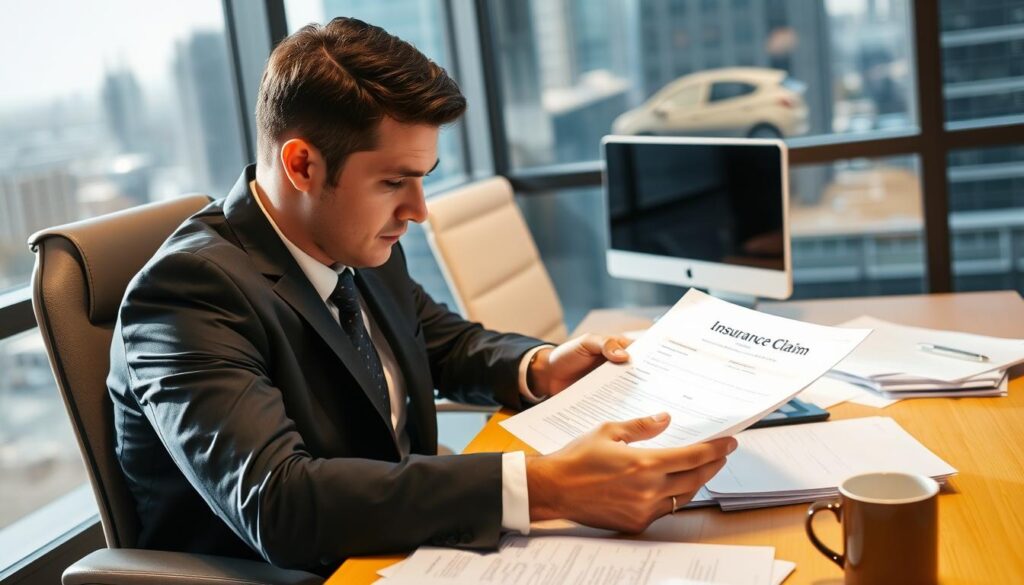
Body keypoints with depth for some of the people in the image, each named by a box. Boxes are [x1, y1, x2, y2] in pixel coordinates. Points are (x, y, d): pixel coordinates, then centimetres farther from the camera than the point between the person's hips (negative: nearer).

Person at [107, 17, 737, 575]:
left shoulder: (358, 247, -1)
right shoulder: (188, 289, -21)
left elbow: (447, 342, 17)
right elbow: (276, 503, -33)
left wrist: (540, 367, -4)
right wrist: (540, 487, -38)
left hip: (396, 552, 7)